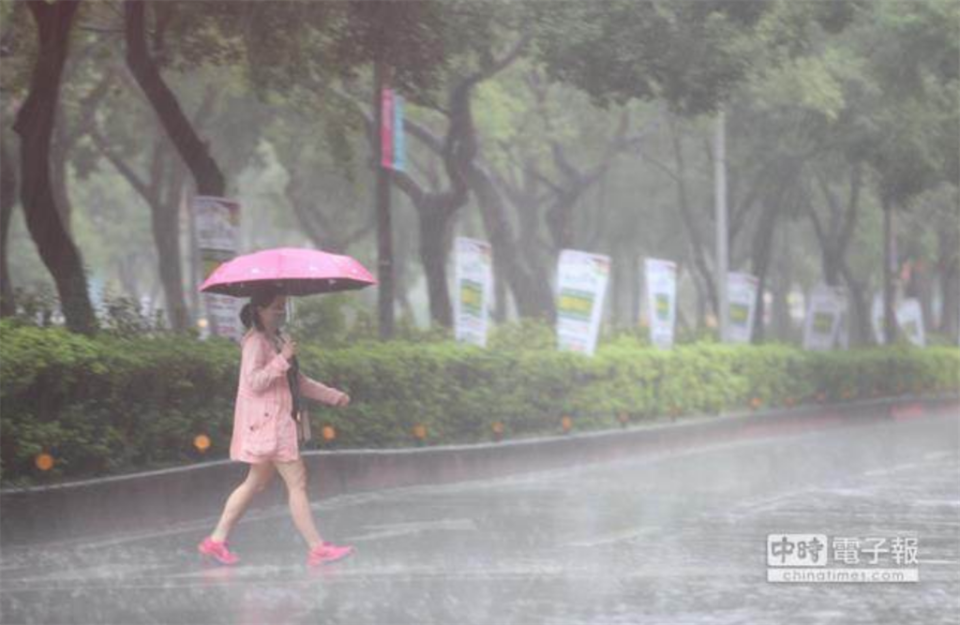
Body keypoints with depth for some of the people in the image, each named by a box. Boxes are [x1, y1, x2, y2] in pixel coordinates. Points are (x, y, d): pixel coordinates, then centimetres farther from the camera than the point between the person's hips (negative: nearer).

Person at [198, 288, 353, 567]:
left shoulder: (277, 340, 18)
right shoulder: (255, 341, -12)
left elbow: (299, 381, 23)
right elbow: (255, 381, -21)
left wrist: (333, 396, 17)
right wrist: (283, 359, -24)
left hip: (279, 422, 10)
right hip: (265, 422, -10)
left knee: (256, 482, 13)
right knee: (297, 482, -8)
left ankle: (217, 540, 16)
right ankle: (317, 548, -7)